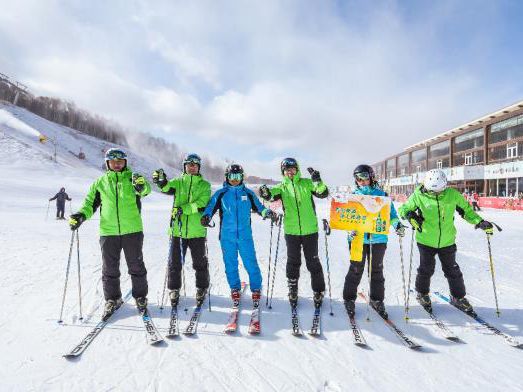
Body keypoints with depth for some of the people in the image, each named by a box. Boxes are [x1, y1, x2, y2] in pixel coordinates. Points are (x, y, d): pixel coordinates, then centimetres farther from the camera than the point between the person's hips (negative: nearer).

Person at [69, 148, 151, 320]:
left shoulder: (132, 178, 1)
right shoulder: (100, 182, 10)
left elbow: (146, 190, -19)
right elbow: (91, 203, 14)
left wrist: (141, 186, -43)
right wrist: (81, 215, -5)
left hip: (132, 230, -2)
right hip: (108, 232, 3)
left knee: (136, 266, 8)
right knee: (110, 268, 11)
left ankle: (140, 297, 24)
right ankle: (112, 299, 28)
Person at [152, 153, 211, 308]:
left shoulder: (204, 185, 4)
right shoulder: (178, 182, 9)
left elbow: (202, 204, -11)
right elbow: (167, 188, -14)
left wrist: (182, 209, -22)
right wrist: (162, 182, -36)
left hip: (197, 230, -1)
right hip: (177, 229, 1)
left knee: (200, 263, 10)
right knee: (175, 262, 9)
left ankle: (202, 289, 29)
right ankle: (174, 290, 28)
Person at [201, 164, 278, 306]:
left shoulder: (248, 193, 9)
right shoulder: (220, 194, 6)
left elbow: (259, 207, 12)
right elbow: (211, 207, 1)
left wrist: (268, 213, -7)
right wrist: (206, 216, -19)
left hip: (245, 234, 0)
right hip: (227, 235, 0)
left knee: (250, 263, -3)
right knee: (230, 264, 8)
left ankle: (256, 288, 14)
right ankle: (235, 289, 26)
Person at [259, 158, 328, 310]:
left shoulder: (306, 183, 2)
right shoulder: (282, 187, 5)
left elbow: (323, 193, -7)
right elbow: (271, 195, -11)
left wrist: (317, 181, -24)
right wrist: (266, 192, -33)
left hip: (310, 230, -1)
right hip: (291, 231, 1)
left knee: (313, 262, 9)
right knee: (293, 263, 12)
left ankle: (318, 292, 24)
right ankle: (293, 292, 28)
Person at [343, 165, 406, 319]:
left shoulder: (382, 194, 6)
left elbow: (390, 212, 10)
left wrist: (397, 224, -9)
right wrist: (350, 229, -16)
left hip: (378, 238, 1)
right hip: (358, 238, -1)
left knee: (377, 271, 12)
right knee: (355, 270, 6)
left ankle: (377, 300, 28)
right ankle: (349, 299, 20)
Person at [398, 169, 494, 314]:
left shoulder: (453, 195, -7)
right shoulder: (419, 196, -13)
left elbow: (466, 209, 7)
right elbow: (403, 209, -3)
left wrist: (479, 222, -5)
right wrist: (410, 215, -24)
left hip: (447, 241, 2)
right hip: (426, 241, -2)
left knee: (452, 270, 13)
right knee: (426, 269, 8)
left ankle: (458, 297, 33)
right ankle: (422, 294, 32)